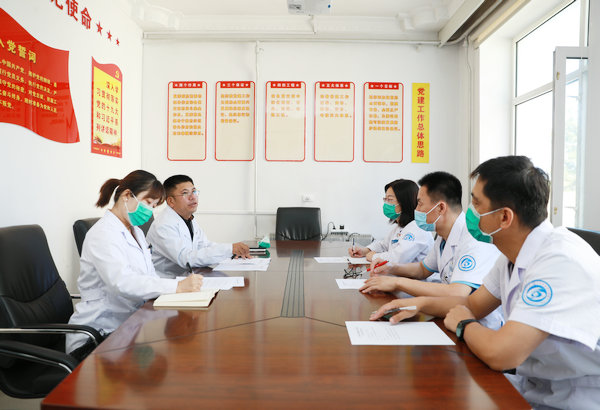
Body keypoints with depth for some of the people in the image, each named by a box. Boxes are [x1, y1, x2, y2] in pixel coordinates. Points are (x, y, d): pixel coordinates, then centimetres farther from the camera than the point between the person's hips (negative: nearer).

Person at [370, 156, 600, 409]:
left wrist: (463, 324, -13)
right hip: (533, 386, 7)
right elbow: (474, 304, 14)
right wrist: (420, 303, -2)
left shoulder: (561, 260, -30)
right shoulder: (513, 255, 1)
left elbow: (499, 354, -34)